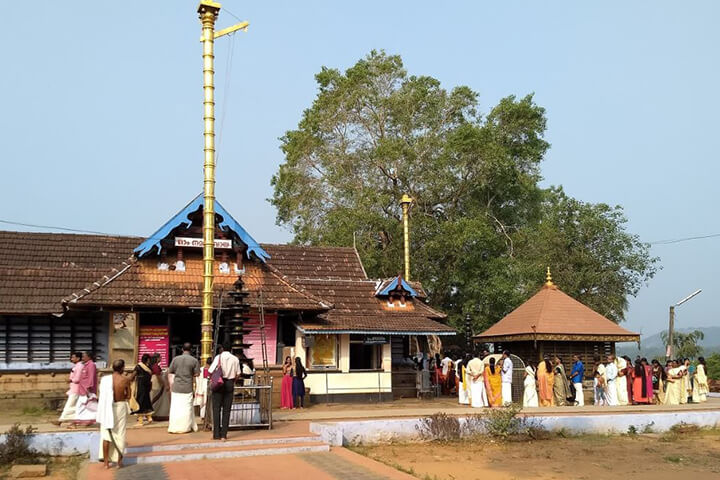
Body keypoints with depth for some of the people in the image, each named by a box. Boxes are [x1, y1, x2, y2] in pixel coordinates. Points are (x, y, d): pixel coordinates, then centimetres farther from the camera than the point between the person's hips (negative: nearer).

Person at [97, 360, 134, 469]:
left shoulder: (105, 379, -8)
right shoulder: (125, 380, -11)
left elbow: (103, 394, -2)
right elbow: (128, 396, -5)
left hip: (108, 407, 1)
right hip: (121, 407, -1)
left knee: (106, 434, 11)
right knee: (120, 434, 10)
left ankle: (106, 462, 13)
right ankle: (119, 461, 15)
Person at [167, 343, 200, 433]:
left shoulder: (175, 359, -2)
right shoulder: (194, 360, -5)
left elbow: (170, 371, 2)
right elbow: (197, 373, -5)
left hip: (176, 387, 1)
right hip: (187, 388, -1)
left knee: (175, 407, 8)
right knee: (186, 407, 7)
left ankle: (174, 427, 10)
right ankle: (185, 427, 10)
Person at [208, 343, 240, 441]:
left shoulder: (219, 357, -6)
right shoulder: (235, 359, 2)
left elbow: (210, 371, -11)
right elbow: (238, 374, 3)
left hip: (219, 384, -2)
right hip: (230, 384, 2)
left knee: (216, 409, 5)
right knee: (226, 410, 6)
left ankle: (216, 434, 5)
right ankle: (224, 435, 5)